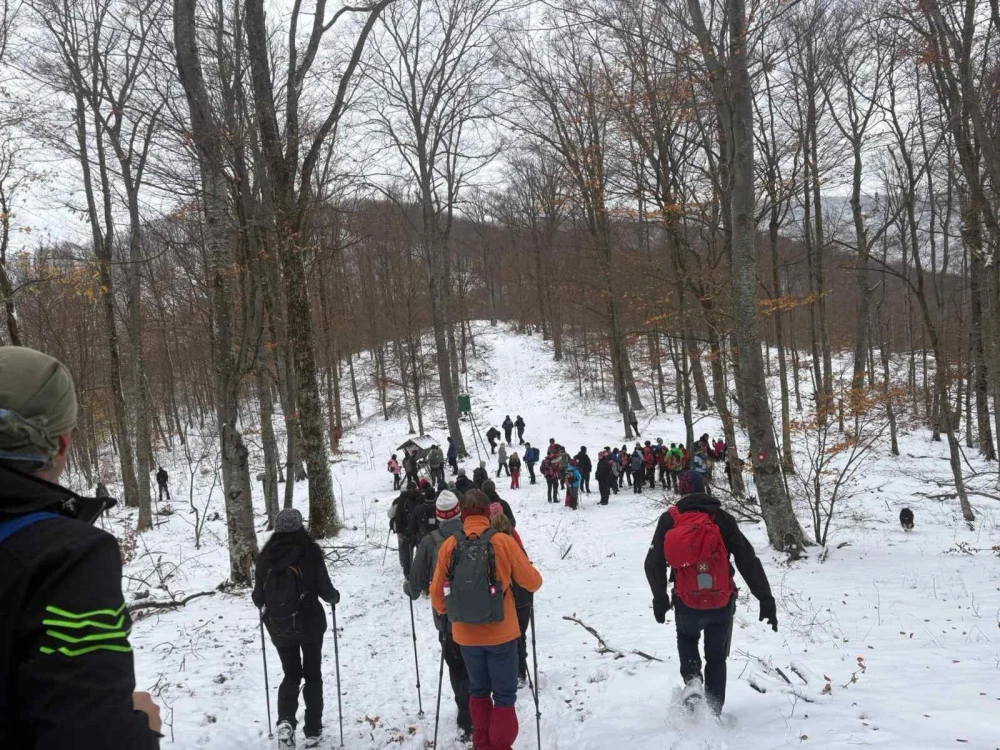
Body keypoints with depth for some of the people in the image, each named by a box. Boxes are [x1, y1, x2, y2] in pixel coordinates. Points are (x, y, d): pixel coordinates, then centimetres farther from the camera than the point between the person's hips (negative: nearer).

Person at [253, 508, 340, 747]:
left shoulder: (266, 556, -7)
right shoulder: (310, 552, -14)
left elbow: (258, 595, 1)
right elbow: (325, 590, -10)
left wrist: (261, 604, 24)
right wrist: (335, 597, 12)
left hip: (279, 627, 2)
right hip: (310, 624, -2)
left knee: (291, 674, 19)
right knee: (312, 675, 16)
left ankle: (285, 721, -3)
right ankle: (312, 730, 20)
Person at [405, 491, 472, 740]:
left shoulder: (429, 542, -11)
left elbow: (418, 580, -5)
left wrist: (409, 589, 18)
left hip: (446, 617, 0)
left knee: (456, 668, 15)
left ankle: (467, 717, 19)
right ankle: (470, 717, 17)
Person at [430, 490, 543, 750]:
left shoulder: (448, 546, -8)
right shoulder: (503, 542, -14)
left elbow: (436, 593, 2)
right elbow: (533, 582, -6)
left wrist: (446, 612, 22)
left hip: (466, 634, 3)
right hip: (501, 633, -3)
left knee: (478, 690, 23)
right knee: (504, 695, 12)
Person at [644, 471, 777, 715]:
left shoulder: (669, 520, -2)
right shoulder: (721, 518, -3)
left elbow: (654, 562, -2)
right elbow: (748, 560, -8)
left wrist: (660, 598, 9)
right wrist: (766, 599, -6)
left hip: (687, 603, 0)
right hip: (722, 603, 0)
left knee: (686, 638, 29)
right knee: (716, 658, 21)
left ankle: (691, 678, 4)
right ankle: (713, 711, 19)